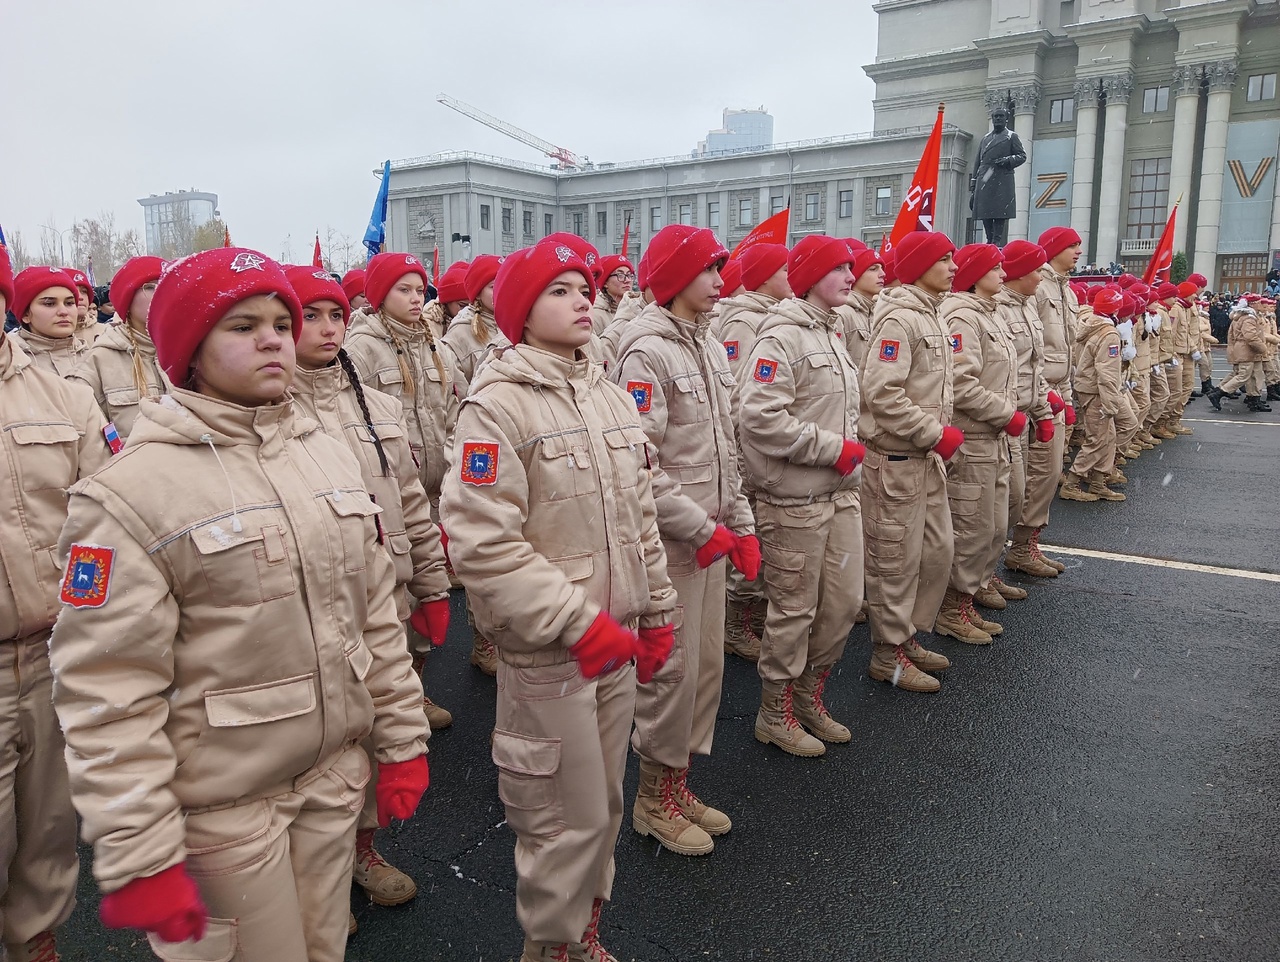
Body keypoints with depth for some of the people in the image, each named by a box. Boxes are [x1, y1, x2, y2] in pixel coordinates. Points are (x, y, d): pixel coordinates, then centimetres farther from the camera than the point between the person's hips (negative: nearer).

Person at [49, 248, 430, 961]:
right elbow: (110, 698, -16)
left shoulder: (331, 455, 3)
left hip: (336, 779, 6)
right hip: (224, 808, -5)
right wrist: (138, 862, -13)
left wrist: (403, 740, 9)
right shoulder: (130, 493, -16)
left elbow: (377, 613, 8)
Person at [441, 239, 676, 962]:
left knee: (605, 804, 20)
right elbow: (484, 543, -20)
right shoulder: (498, 403, -13)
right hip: (547, 654, -6)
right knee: (569, 819, 7)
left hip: (616, 640, 7)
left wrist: (657, 611, 15)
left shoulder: (614, 396, 8)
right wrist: (578, 623, -21)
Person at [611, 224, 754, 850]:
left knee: (707, 664, 15)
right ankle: (655, 798, 22)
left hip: (710, 534, 9)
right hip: (668, 540, -8)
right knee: (673, 670, 1)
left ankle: (680, 784, 33)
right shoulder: (646, 353, -15)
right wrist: (703, 529, -16)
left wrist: (740, 525, 12)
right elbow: (638, 464, -20)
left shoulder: (709, 349, 12)